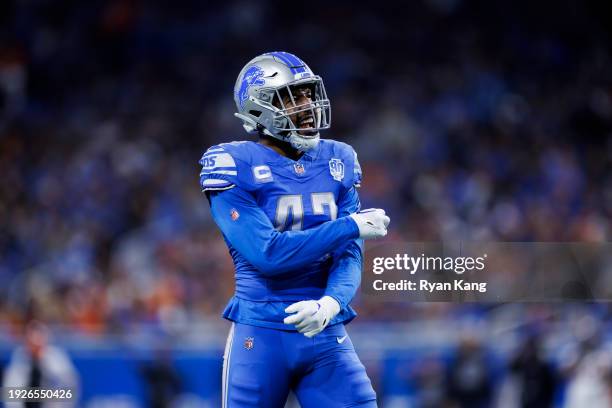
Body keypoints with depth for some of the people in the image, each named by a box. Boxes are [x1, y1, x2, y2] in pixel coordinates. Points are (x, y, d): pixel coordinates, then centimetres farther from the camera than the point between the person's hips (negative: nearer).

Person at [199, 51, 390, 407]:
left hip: (326, 333, 4)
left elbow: (349, 255, 1)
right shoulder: (236, 166, -8)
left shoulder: (337, 161, 9)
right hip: (262, 335, -4)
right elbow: (267, 254, -18)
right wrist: (352, 227, -15)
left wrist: (330, 304, -21)